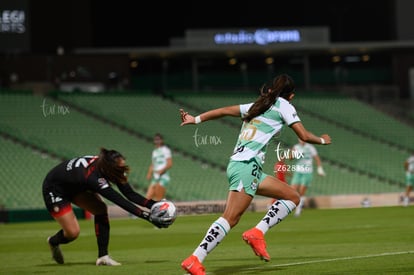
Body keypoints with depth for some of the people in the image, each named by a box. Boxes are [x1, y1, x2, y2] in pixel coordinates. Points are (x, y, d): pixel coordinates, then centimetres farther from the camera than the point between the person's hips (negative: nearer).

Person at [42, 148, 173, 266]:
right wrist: (149, 217, -45)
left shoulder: (104, 164, -21)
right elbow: (122, 202, -42)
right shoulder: (94, 177, -41)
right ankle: (53, 242, 24)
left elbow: (130, 194, -18)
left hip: (74, 186, 8)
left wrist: (154, 204, -29)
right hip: (54, 190, -8)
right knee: (73, 232, -11)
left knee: (101, 209, -11)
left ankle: (103, 256, -8)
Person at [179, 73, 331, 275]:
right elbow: (303, 135, 0)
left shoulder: (258, 105, 23)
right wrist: (322, 140, 18)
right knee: (231, 218, -16)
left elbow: (225, 110, 19)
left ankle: (257, 233, -2)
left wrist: (196, 119, 22)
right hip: (246, 166, -9)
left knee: (292, 197, 11)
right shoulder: (284, 105, 3)